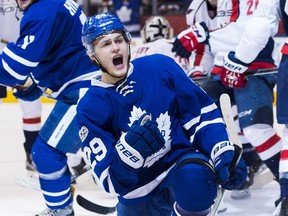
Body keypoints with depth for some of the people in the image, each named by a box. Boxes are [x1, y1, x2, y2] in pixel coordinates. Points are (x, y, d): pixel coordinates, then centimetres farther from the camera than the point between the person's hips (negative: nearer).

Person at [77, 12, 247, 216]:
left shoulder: (160, 67, -9)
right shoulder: (91, 108, -11)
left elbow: (202, 113, -2)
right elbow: (112, 180, -17)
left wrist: (224, 155, -16)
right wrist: (130, 149, -38)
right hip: (140, 197, 2)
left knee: (195, 176, -37)